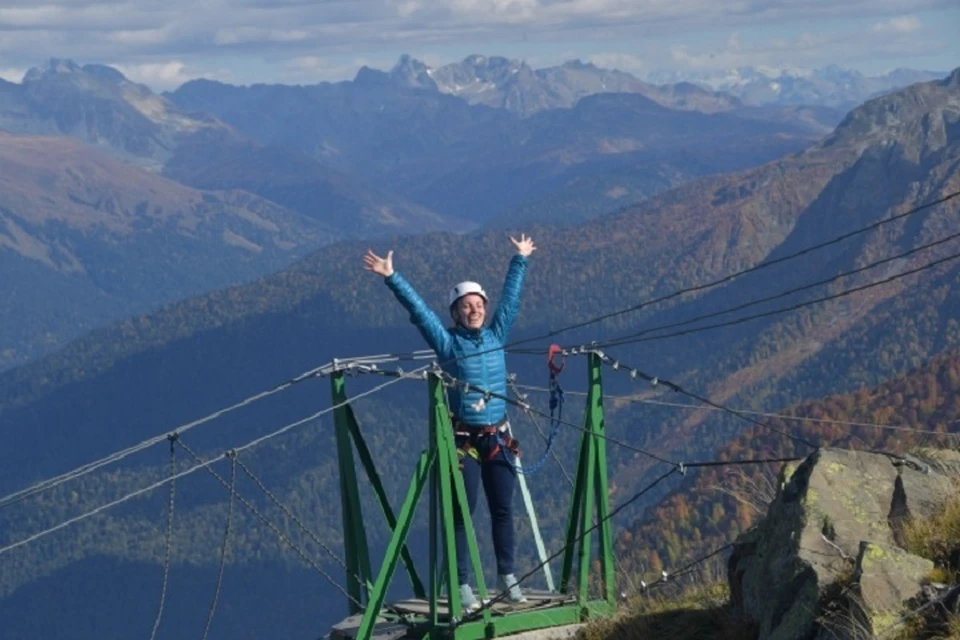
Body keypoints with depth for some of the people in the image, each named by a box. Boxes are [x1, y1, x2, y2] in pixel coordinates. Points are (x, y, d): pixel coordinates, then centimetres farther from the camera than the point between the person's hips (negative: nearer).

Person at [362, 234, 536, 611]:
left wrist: (521, 259, 25)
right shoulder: (448, 342, -3)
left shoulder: (496, 335, 7)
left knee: (503, 509, 9)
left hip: (498, 438, 4)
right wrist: (391, 278, -15)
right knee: (462, 514, -2)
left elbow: (510, 295, 17)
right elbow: (417, 308, -9)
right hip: (463, 441, -4)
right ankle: (462, 585, 2)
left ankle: (507, 576, 20)